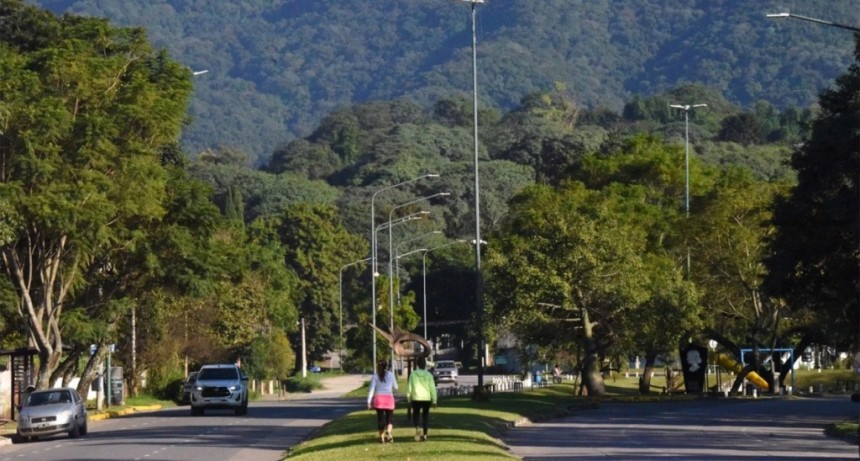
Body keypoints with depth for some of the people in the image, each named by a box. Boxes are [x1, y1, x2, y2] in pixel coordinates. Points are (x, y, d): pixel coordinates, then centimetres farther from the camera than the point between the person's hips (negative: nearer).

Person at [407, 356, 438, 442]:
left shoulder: (413, 374, -5)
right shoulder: (429, 375, -3)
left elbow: (409, 387, -3)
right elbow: (432, 388, -3)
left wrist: (408, 398, 9)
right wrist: (434, 401, 3)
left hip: (416, 399, -1)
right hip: (427, 398, 1)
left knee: (415, 414, 14)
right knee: (425, 415, 11)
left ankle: (417, 428, -14)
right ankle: (424, 434, 8)